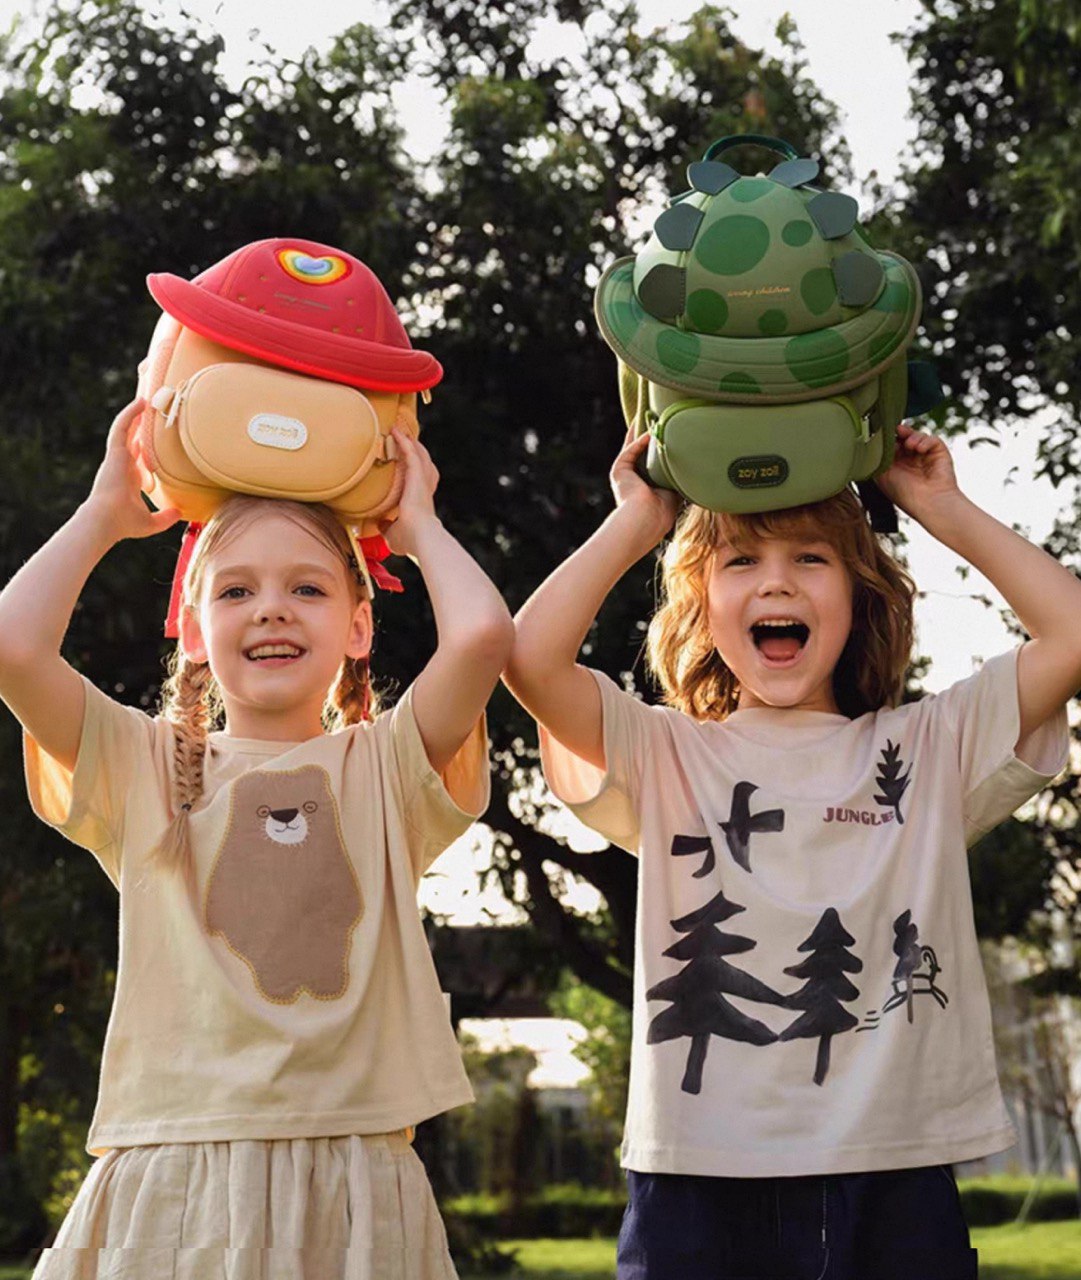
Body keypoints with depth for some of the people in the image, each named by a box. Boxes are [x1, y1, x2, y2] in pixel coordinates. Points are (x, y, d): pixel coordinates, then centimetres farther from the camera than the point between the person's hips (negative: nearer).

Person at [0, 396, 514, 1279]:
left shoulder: (385, 768, 9)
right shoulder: (145, 768, 10)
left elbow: (483, 633, -9)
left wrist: (418, 527, 10)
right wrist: (103, 516, 10)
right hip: (171, 1173, 0)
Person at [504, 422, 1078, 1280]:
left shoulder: (932, 748, 10)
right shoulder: (664, 757, 7)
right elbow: (533, 658, -9)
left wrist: (944, 509, 7)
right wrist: (636, 523, 3)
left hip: (894, 1180, 1)